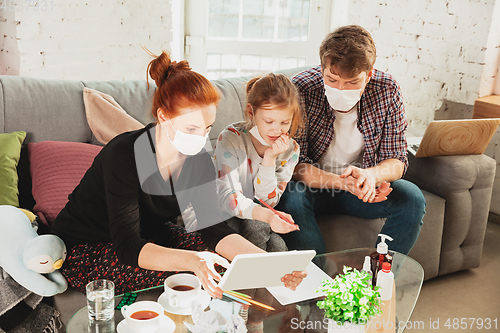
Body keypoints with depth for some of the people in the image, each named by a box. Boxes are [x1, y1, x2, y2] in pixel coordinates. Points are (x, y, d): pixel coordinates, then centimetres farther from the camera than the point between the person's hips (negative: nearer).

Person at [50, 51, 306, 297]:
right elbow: (128, 247, -35)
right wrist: (192, 261, -52)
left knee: (224, 259, -15)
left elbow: (214, 228, -15)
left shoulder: (198, 161, -11)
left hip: (147, 235, 6)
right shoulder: (124, 154, -31)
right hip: (85, 251, -5)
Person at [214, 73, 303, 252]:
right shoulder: (231, 139, -21)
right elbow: (229, 197, -30)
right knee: (256, 227, -32)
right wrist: (266, 215, -49)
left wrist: (270, 159, -26)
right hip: (226, 216, -3)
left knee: (277, 245, -28)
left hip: (261, 218, 3)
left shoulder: (290, 149, -8)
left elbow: (267, 202, -12)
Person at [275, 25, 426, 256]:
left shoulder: (387, 90, -13)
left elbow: (397, 160, -8)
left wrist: (370, 175, -33)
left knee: (412, 198, -20)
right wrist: (341, 182, -38)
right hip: (314, 186, -2)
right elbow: (294, 164, -21)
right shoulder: (300, 90, -22)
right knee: (291, 198, -33)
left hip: (362, 189, 3)